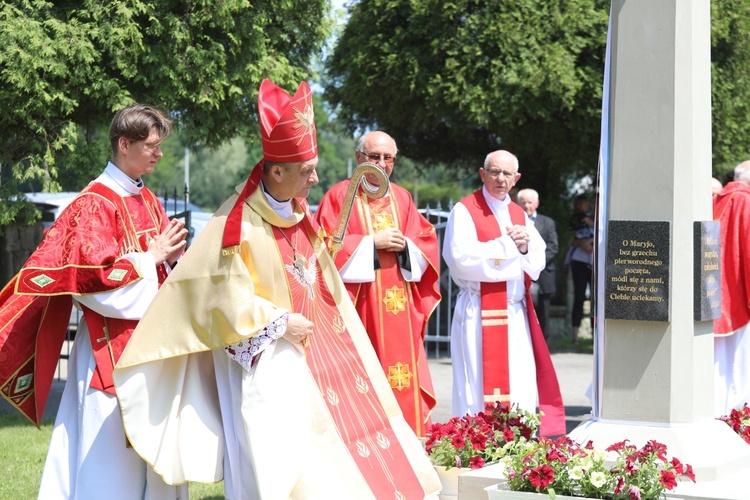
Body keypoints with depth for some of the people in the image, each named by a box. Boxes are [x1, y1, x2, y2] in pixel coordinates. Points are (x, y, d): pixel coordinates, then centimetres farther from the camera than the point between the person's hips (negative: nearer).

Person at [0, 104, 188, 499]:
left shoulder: (148, 202, 12)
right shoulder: (94, 204, -11)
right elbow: (92, 276, -19)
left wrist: (172, 257, 0)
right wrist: (151, 258, -13)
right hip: (111, 344, -8)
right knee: (109, 446, -5)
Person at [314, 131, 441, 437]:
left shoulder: (402, 198, 16)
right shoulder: (340, 196, 0)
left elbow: (427, 240, 15)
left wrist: (404, 245, -6)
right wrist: (372, 243, -12)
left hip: (399, 304, 5)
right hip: (359, 301, -5)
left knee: (403, 373, 2)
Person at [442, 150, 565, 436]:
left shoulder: (519, 215, 16)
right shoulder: (465, 211, -3)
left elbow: (537, 264, 11)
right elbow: (462, 258, -17)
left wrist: (525, 247, -10)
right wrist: (508, 244, -12)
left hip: (516, 313, 6)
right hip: (480, 313, -6)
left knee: (521, 388, 3)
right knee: (480, 385, -7)